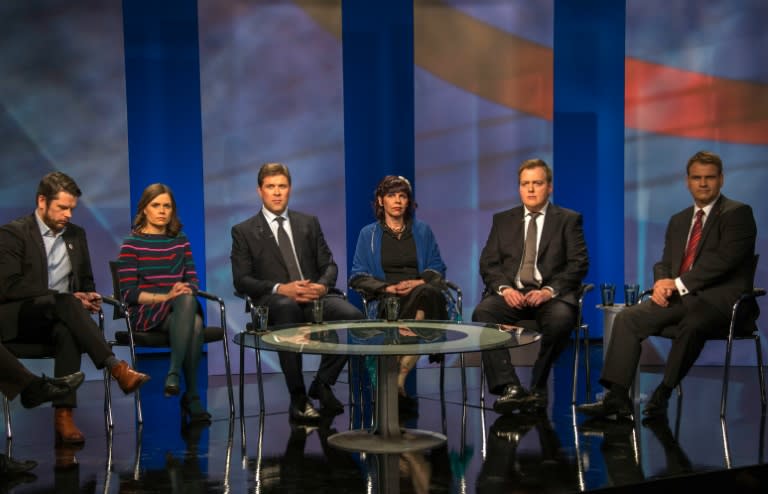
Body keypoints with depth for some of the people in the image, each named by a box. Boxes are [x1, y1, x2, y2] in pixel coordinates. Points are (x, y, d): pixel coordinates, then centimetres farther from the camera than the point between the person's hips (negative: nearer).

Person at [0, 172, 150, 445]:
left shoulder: (76, 234, 14)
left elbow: (86, 281, 24)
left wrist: (88, 295, -3)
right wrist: (65, 298, -20)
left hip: (56, 319, 4)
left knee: (67, 332, -34)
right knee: (65, 303, -35)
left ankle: (63, 415, -40)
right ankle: (117, 368, -41)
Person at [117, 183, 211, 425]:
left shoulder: (180, 241, 17)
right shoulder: (131, 244, 1)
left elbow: (193, 281, 12)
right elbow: (129, 293, -6)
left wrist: (186, 291, -13)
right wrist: (165, 297, -18)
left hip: (180, 312, 4)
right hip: (145, 314, -4)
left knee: (192, 311, -35)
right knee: (187, 302, -36)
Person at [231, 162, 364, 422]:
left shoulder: (309, 222, 19)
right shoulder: (243, 231, 9)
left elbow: (329, 264, 14)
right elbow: (241, 280, 0)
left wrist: (323, 286, -10)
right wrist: (280, 289, -17)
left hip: (314, 296, 3)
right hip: (275, 302, -3)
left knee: (353, 316, -29)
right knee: (287, 307, -41)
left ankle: (322, 382, -6)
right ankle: (298, 398, -29)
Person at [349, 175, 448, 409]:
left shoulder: (422, 231, 21)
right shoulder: (368, 234, 16)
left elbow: (438, 269, 15)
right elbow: (358, 276, 7)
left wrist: (420, 282, -8)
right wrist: (388, 288, -11)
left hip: (422, 293, 2)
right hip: (386, 301, -2)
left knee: (426, 293, -39)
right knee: (427, 295, -38)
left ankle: (397, 378, -36)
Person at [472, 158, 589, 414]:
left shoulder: (569, 220, 12)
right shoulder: (503, 220, 19)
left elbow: (578, 264, 1)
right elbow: (488, 262, 10)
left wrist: (549, 290, -16)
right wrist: (504, 288, -11)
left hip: (551, 295, -2)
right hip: (512, 293, 2)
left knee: (561, 318, -36)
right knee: (482, 312, -30)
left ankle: (537, 388, -18)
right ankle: (509, 387, -33)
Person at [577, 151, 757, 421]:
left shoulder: (738, 213, 0)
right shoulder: (678, 220, 22)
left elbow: (724, 259, -13)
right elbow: (665, 263, 19)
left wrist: (679, 284, -16)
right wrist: (661, 283, -7)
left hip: (719, 297, -6)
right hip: (680, 296, 7)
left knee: (692, 324, -38)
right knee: (628, 318, -14)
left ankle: (661, 396, -27)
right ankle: (617, 396, -17)